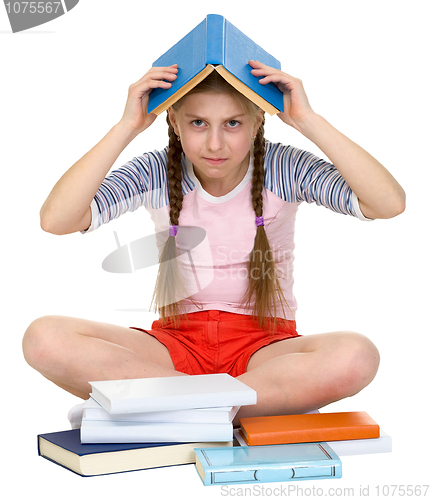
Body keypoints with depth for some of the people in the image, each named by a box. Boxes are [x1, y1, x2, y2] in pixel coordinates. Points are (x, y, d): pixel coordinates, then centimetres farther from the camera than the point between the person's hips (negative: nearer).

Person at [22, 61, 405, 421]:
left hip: (265, 345, -1)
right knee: (45, 339, -24)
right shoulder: (156, 174, -6)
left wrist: (308, 120, -24)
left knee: (356, 357, -35)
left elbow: (390, 204, -22)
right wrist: (127, 127, -22)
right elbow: (55, 221, -19)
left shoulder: (284, 169, -8)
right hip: (177, 342, 2)